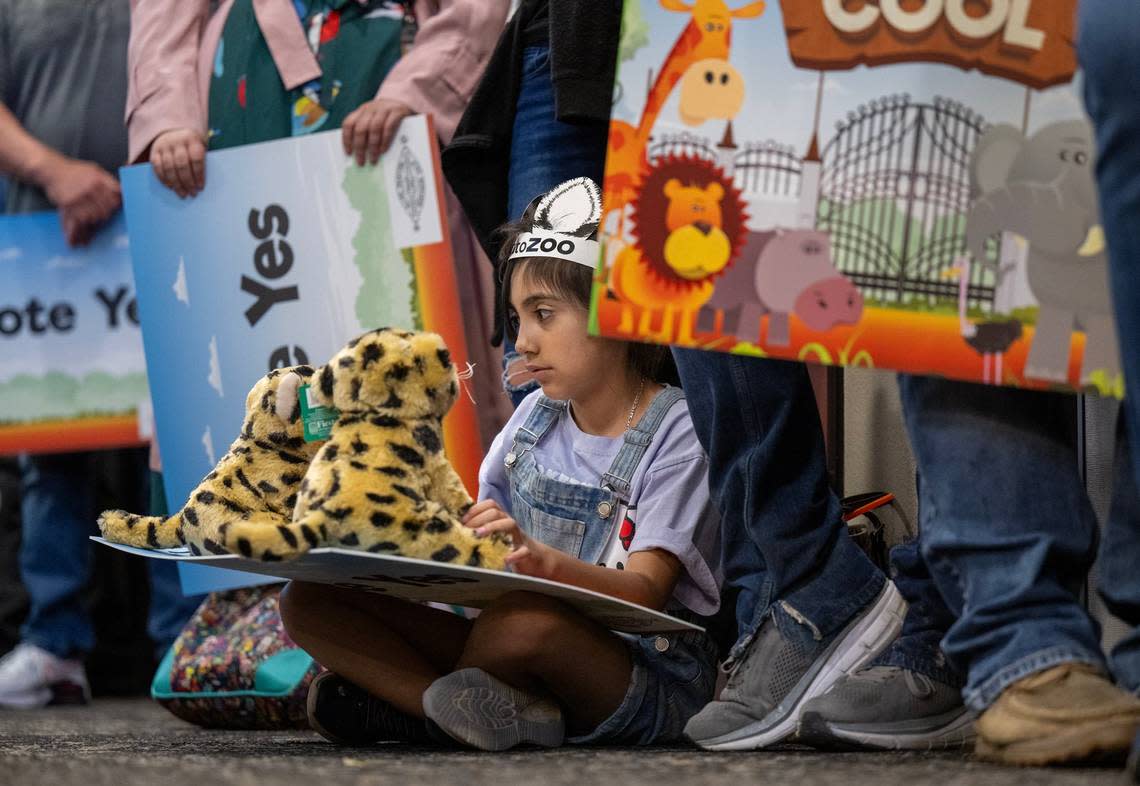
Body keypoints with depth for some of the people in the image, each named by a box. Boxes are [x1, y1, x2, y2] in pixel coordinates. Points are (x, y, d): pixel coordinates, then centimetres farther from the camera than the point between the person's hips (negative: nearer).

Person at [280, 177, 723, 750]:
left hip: (648, 676, -7)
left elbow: (645, 590, -18)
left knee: (523, 620, -42)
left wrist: (542, 560, -37)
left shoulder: (676, 431, -6)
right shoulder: (536, 417, 15)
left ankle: (406, 697, -14)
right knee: (309, 600, -8)